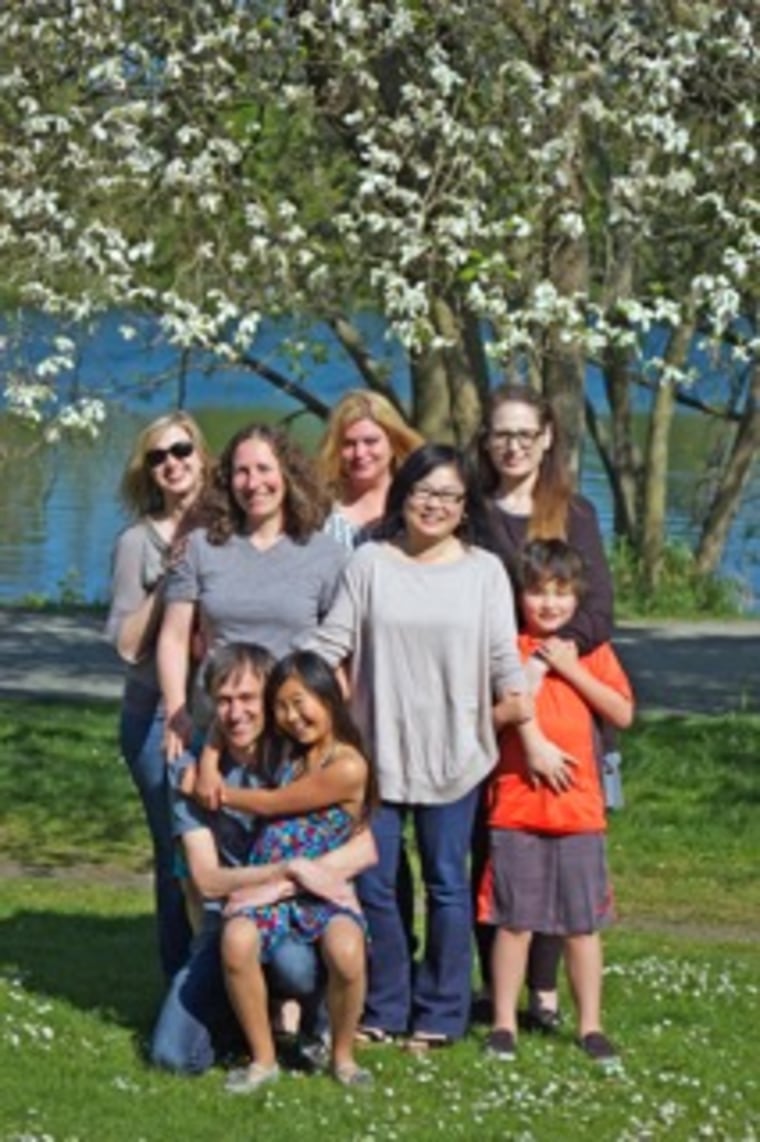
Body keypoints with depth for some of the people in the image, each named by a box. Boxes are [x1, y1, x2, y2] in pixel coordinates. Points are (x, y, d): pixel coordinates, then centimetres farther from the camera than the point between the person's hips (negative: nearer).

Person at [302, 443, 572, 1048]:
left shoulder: (483, 570, 4)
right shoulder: (370, 563, 3)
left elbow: (505, 663, 4)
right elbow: (329, 645, 2)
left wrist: (533, 738, 0)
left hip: (453, 755, 0)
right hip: (377, 750, 0)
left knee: (447, 884, 4)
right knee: (372, 883, 2)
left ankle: (440, 1014, 14)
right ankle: (383, 1008, 15)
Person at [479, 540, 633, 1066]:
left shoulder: (592, 651, 8)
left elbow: (623, 713, -2)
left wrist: (572, 670, -8)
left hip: (579, 805, 1)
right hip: (515, 804, -1)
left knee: (583, 922, 5)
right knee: (514, 919, 3)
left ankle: (591, 1025, 14)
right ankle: (505, 1023, 12)